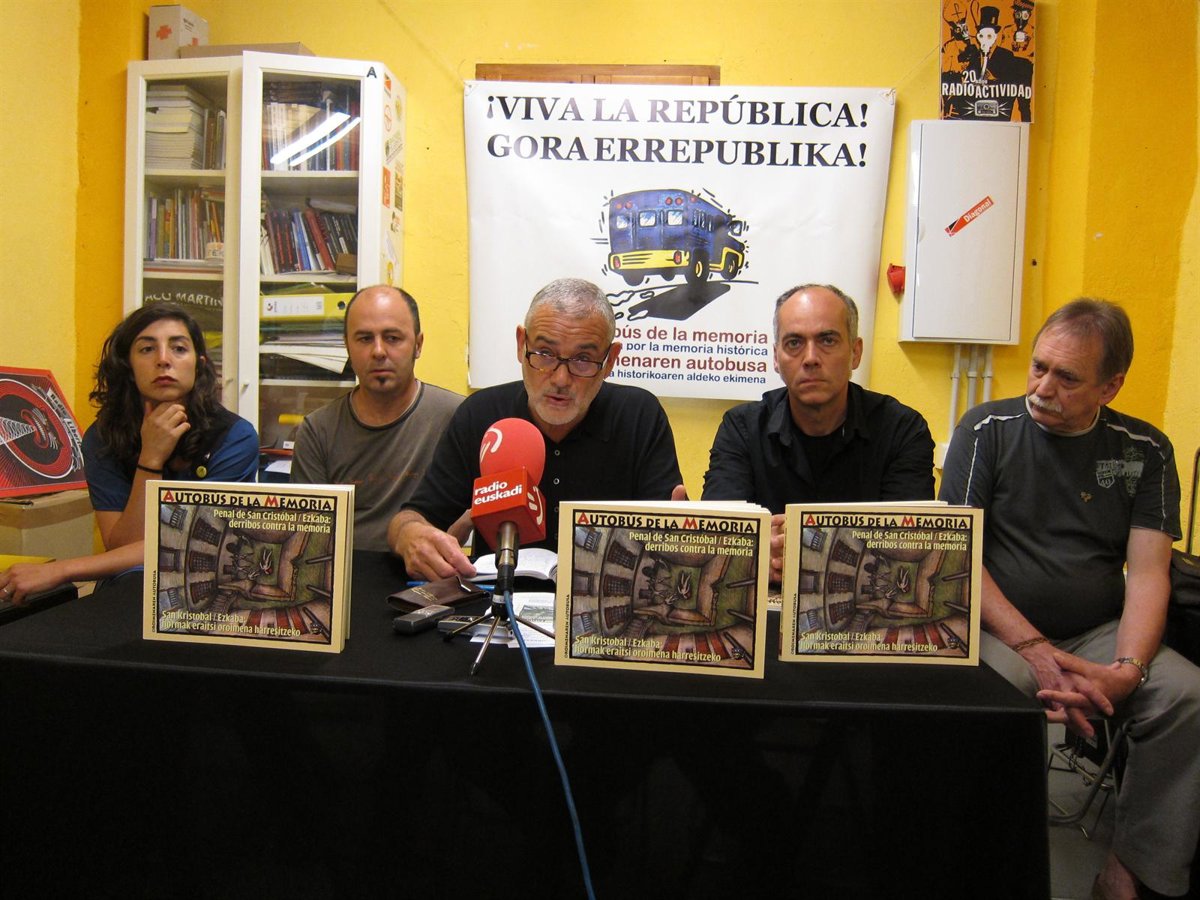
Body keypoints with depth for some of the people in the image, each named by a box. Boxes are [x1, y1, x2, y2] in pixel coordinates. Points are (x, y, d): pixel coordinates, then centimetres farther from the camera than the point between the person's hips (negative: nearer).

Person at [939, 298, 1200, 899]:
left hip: (1099, 633, 3)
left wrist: (1128, 668, -19)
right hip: (998, 629, -3)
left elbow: (1148, 572, 0)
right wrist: (1034, 649, -18)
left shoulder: (1144, 451, 7)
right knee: (1002, 687, -34)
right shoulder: (988, 429, -1)